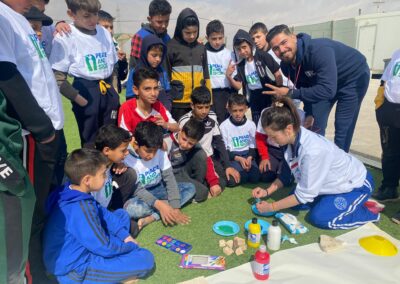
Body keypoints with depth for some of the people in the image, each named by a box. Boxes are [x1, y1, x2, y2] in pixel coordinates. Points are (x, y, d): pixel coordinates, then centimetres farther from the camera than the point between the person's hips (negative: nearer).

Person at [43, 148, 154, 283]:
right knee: (145, 258, -17)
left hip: (78, 249, 9)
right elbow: (104, 247, -24)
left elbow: (102, 213, 9)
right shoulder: (80, 209, -31)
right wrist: (130, 246, -6)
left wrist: (124, 235, 2)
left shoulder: (75, 193, -4)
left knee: (122, 214, 15)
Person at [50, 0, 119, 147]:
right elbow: (58, 77, -9)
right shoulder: (65, 37, -9)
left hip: (108, 91, 5)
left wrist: (114, 92, 8)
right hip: (86, 92, -5)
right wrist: (79, 99, -13)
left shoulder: (105, 33, 8)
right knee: (90, 141, 5)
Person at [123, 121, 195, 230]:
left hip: (158, 189, 5)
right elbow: (137, 190, -24)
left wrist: (175, 207, -21)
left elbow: (169, 178, -12)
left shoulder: (160, 152, -12)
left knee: (190, 188, -14)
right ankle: (167, 204, -14)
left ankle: (152, 217, -24)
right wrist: (159, 204, -37)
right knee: (130, 208, -38)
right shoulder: (127, 158, -23)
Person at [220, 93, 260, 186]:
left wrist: (249, 158, -14)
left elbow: (253, 146, 6)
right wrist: (239, 159, -17)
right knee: (232, 180, -27)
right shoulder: (224, 126, -7)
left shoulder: (251, 124, 1)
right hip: (231, 156, -2)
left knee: (255, 177, -22)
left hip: (247, 155, 2)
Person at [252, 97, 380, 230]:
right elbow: (287, 173, -1)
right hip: (336, 181, 8)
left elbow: (305, 194, -30)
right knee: (294, 200, 2)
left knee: (318, 218, -16)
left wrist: (272, 207, -22)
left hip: (356, 184, -7)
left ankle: (368, 211, 4)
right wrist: (267, 191, -8)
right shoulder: (293, 139, -16)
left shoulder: (313, 151, -40)